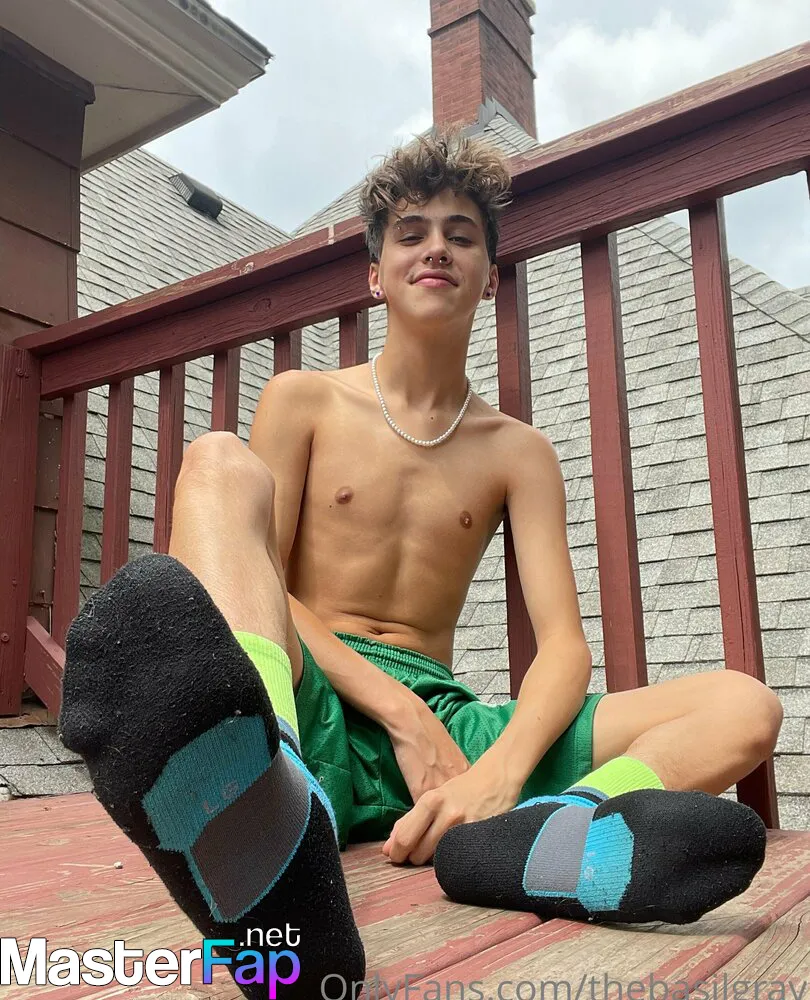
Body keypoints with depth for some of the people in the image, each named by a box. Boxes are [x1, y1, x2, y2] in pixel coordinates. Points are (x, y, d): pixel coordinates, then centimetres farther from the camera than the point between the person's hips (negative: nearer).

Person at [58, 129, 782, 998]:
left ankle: (517, 839, -44)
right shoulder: (302, 402, 10)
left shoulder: (519, 453, 13)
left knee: (745, 708, -12)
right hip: (312, 712, -2)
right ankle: (269, 807, -53)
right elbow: (256, 581, -2)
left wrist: (500, 772, -22)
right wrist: (399, 708, -16)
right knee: (219, 463, -24)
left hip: (444, 720, 3)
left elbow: (564, 645, 1)